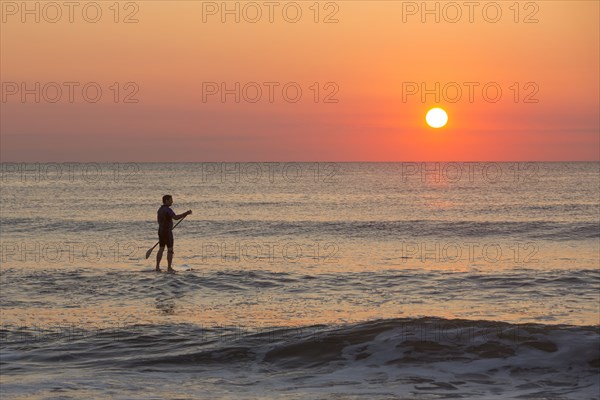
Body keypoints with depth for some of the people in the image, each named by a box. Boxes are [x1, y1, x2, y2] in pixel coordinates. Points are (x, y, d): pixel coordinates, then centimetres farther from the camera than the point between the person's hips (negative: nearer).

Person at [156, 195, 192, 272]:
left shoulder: (160, 210, 12)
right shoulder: (168, 210, -17)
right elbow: (176, 217, -31)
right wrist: (186, 213, -29)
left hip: (161, 232, 8)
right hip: (167, 232, -8)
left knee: (161, 249, 12)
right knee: (170, 250, -3)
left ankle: (157, 267, 11)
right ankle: (169, 268, -4)